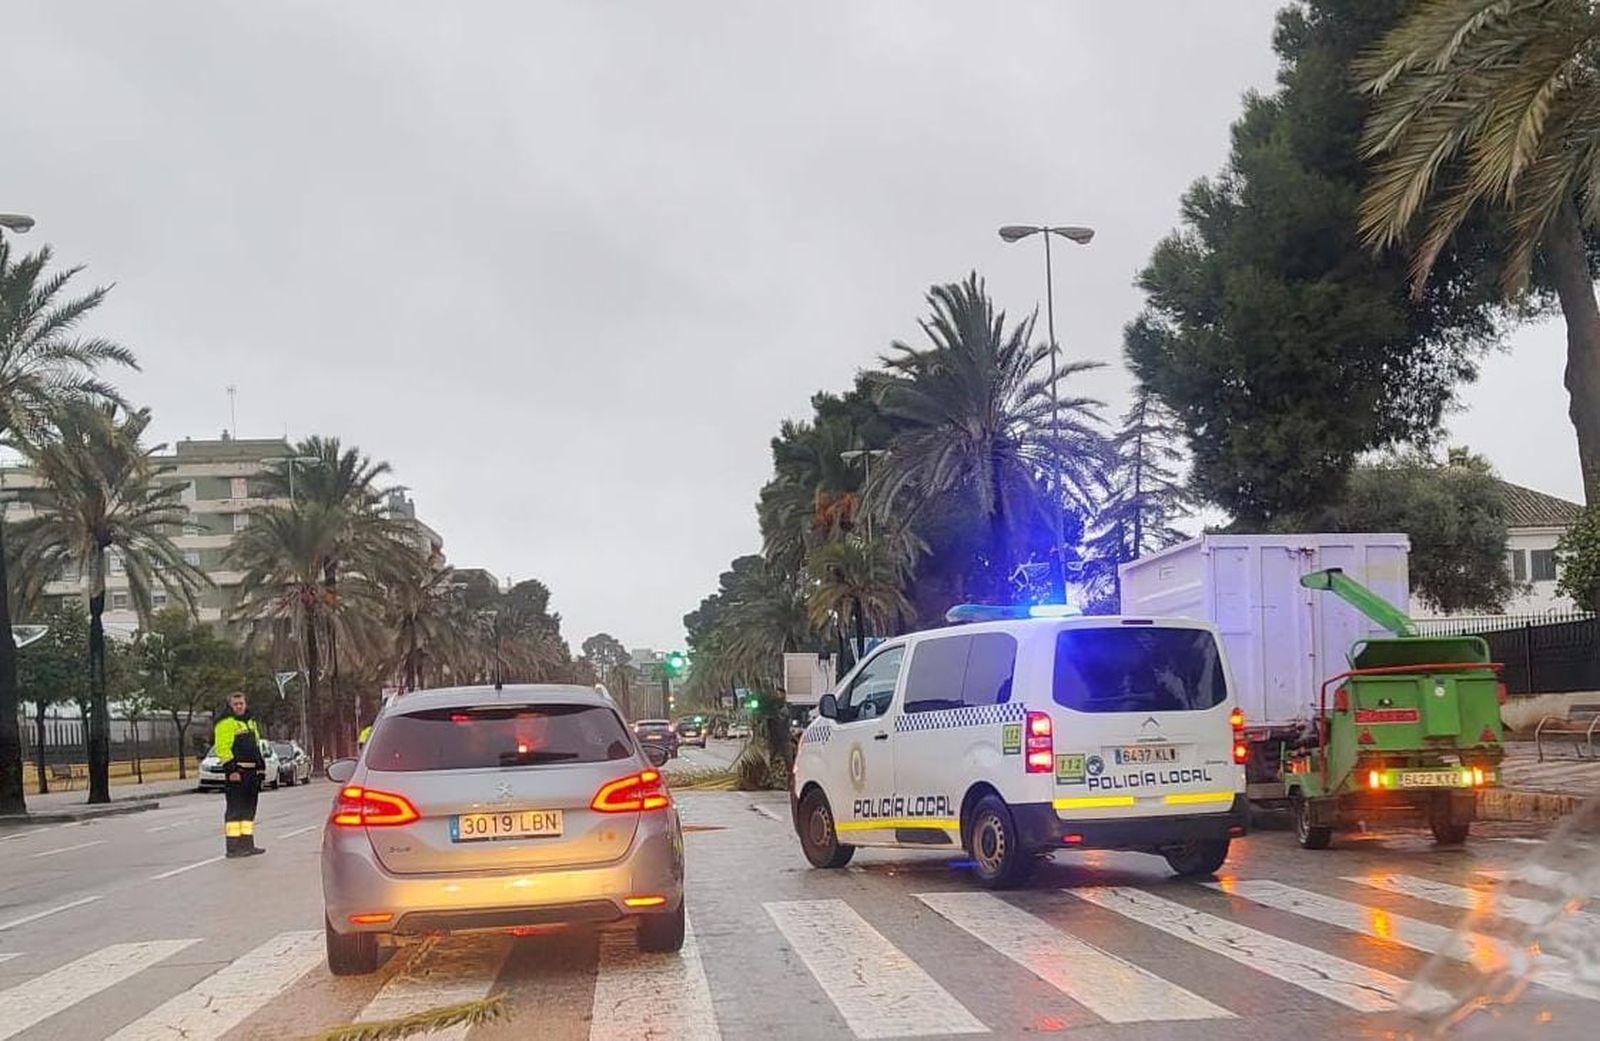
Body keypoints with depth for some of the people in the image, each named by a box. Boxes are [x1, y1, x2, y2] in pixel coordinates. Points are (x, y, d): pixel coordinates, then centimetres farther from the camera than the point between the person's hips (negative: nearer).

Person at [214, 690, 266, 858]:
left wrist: (260, 767, 22)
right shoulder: (226, 724, -8)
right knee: (235, 810, -8)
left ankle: (247, 844, 18)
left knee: (249, 809, 12)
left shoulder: (251, 722, 19)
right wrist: (231, 769, -21)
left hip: (252, 772, 9)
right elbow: (222, 748, -16)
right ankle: (233, 847, -8)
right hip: (236, 773, -9)